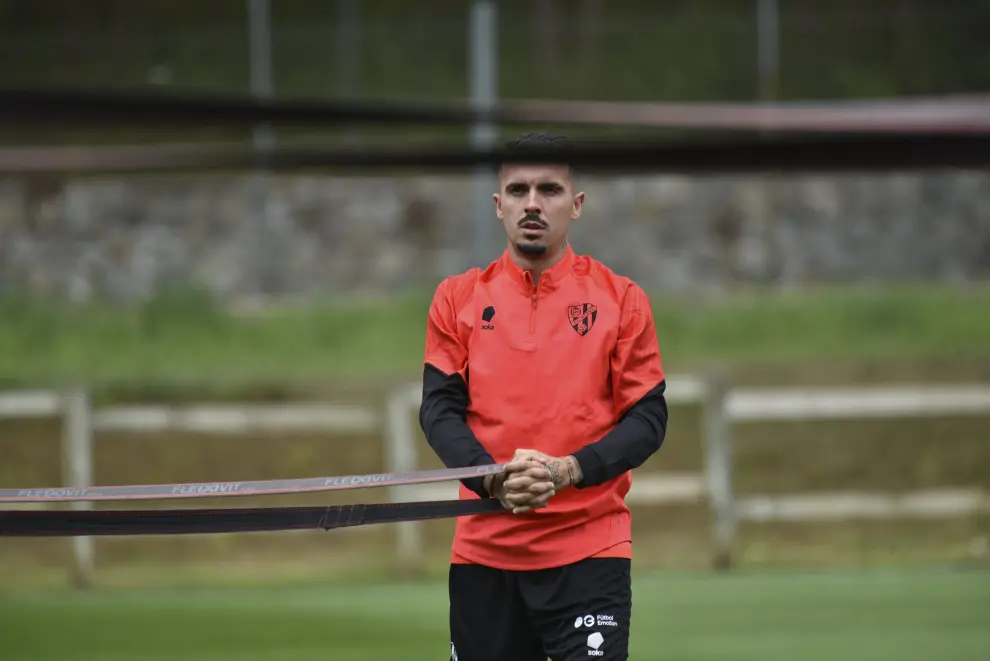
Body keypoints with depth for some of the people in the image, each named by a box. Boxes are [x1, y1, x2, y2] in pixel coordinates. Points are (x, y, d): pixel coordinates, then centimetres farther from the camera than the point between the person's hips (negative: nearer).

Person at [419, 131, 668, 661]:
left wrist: (568, 471, -18)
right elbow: (440, 409, 1)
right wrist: (494, 479, -18)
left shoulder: (620, 299, 3)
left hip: (589, 551, -2)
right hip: (485, 548, 2)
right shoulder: (458, 298, 8)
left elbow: (647, 419, -1)